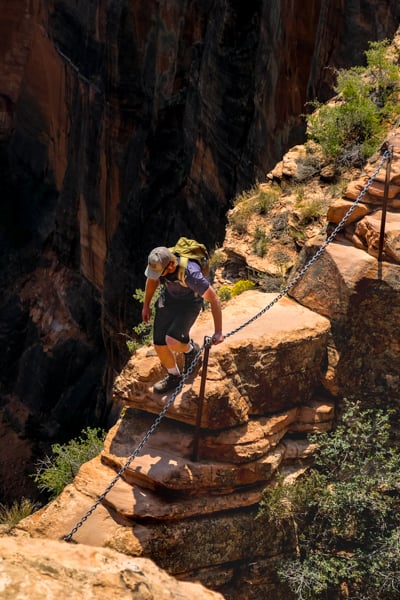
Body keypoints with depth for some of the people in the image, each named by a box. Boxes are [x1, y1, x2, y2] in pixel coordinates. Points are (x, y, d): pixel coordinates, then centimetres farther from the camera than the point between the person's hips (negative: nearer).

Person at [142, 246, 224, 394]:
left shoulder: (190, 273, -38)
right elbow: (151, 280, 4)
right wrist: (146, 305, 14)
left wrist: (218, 332, -26)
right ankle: (174, 377, 32)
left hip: (189, 304, -5)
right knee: (159, 345, 5)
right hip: (168, 299, 5)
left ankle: (190, 349, 10)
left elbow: (214, 299, -29)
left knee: (172, 341, -26)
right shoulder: (156, 263, -22)